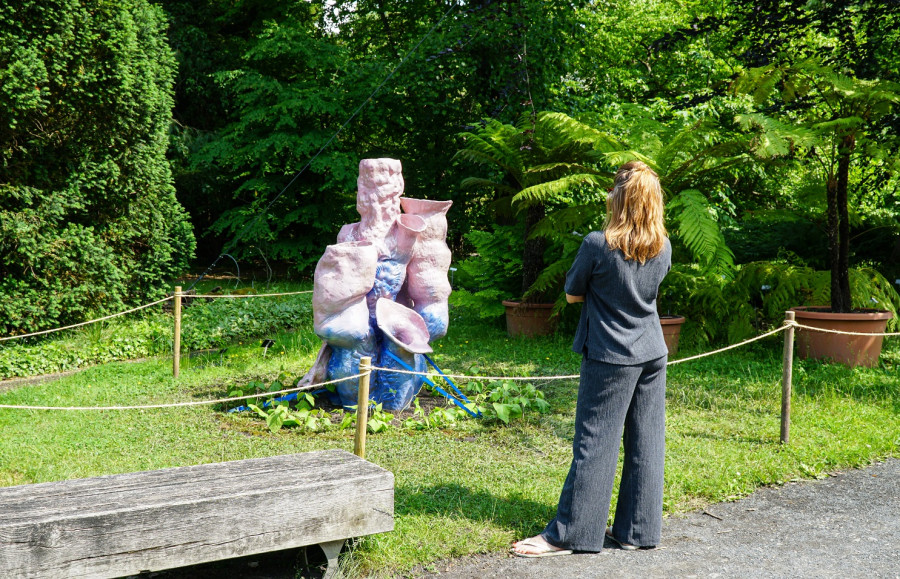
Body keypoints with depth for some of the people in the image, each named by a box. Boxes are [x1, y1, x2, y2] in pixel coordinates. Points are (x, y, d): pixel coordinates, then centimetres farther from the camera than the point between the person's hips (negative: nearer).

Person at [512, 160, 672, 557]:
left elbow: (572, 294, -3)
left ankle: (569, 534, 5)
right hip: (652, 355, 5)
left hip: (610, 358, -5)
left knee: (595, 443, -2)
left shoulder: (598, 245, -16)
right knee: (645, 442, 9)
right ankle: (638, 531, 17)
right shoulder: (663, 248, 0)